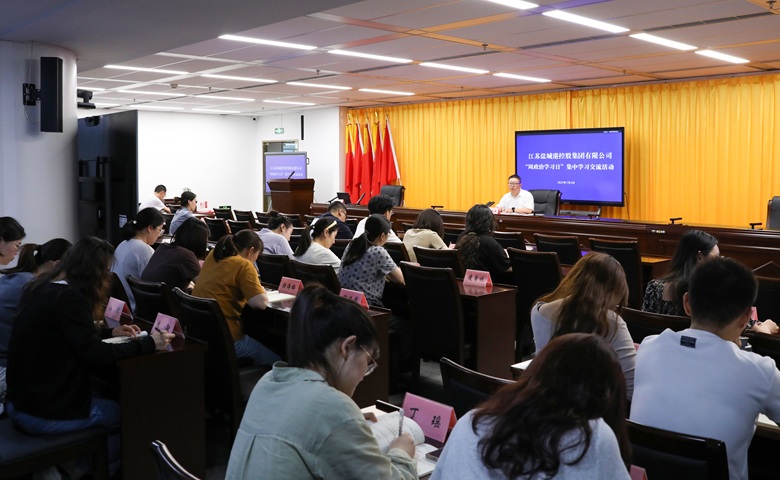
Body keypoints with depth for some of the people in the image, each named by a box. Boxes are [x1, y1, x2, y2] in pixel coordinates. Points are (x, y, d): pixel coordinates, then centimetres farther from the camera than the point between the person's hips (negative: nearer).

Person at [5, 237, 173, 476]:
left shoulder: (41, 288, 5)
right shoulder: (68, 298, -23)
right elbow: (97, 355, -23)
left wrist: (111, 332, 20)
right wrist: (148, 343, -14)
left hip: (20, 402, 9)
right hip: (43, 413, -9)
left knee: (110, 401, 24)